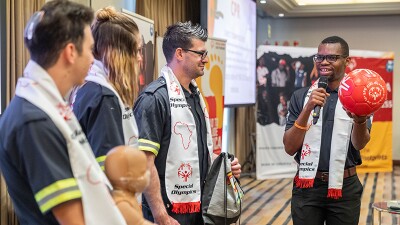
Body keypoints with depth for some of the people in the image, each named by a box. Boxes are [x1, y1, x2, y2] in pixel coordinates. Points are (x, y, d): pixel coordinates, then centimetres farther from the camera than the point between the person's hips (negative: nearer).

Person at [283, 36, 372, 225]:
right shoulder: (300, 96, 1)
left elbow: (359, 144, -14)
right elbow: (289, 148, -6)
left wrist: (360, 120, -35)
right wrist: (308, 109, -19)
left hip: (345, 188, 0)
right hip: (306, 187, 0)